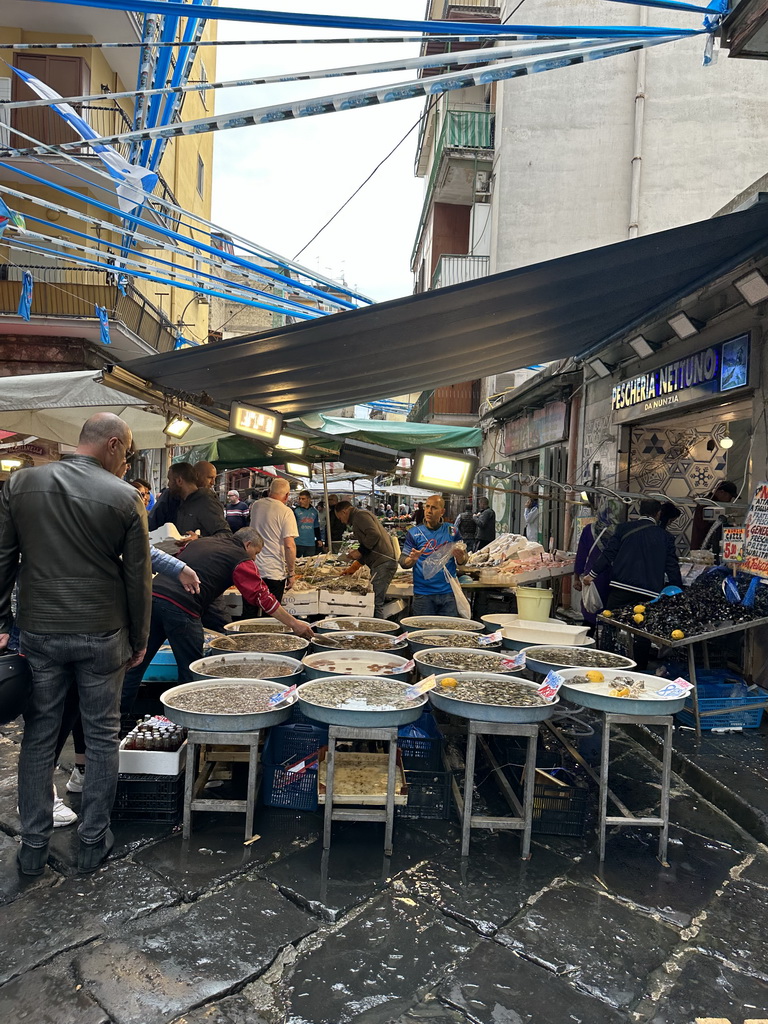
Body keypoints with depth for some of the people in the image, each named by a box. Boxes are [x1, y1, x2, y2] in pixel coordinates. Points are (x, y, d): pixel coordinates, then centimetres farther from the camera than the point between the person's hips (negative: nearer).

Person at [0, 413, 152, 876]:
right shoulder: (125, 497, -10)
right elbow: (138, 577, -5)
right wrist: (139, 640, 6)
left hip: (38, 633, 3)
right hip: (102, 635, -2)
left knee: (39, 738, 16)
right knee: (103, 738, 12)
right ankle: (94, 844, 24)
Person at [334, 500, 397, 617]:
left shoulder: (360, 515, -4)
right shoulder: (358, 517, 28)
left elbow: (374, 534, -21)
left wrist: (360, 551, -11)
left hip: (383, 562, -11)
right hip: (383, 562, 11)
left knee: (376, 603, -11)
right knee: (376, 603, 9)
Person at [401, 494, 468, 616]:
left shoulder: (452, 531, 6)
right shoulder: (414, 533, 2)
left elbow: (463, 561, 9)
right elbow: (403, 563, 1)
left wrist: (460, 557, -15)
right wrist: (412, 559, -21)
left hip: (448, 592, 1)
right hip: (423, 594, -1)